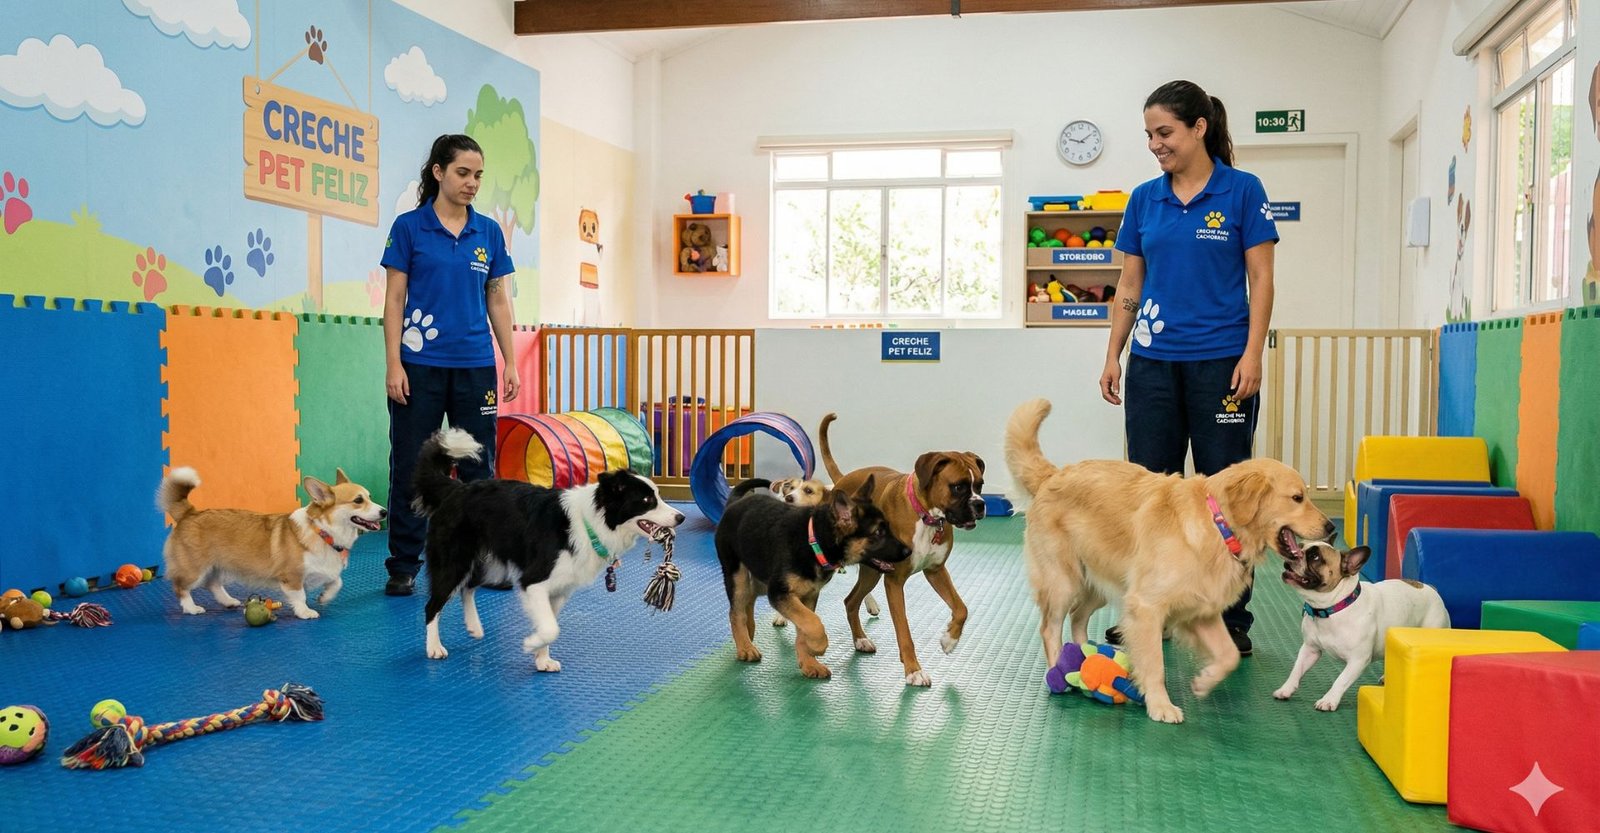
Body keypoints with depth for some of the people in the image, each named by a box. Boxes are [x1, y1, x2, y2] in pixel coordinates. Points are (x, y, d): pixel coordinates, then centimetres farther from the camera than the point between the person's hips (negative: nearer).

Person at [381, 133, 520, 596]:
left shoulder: (489, 232, 7)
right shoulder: (409, 226, -2)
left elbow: (498, 301, 10)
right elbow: (394, 299, -3)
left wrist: (511, 362, 5)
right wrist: (393, 364, -10)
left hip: (475, 365, 3)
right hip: (421, 365, -3)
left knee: (478, 467, 8)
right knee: (410, 466, 3)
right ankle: (403, 566, 15)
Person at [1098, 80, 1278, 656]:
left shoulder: (1243, 191, -3)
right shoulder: (1144, 199, 8)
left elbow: (1261, 280, -4)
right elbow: (1129, 286, 12)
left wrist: (1252, 355, -12)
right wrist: (1113, 356, 7)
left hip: (1221, 362, -4)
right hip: (1153, 362, 4)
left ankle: (1232, 620, 14)